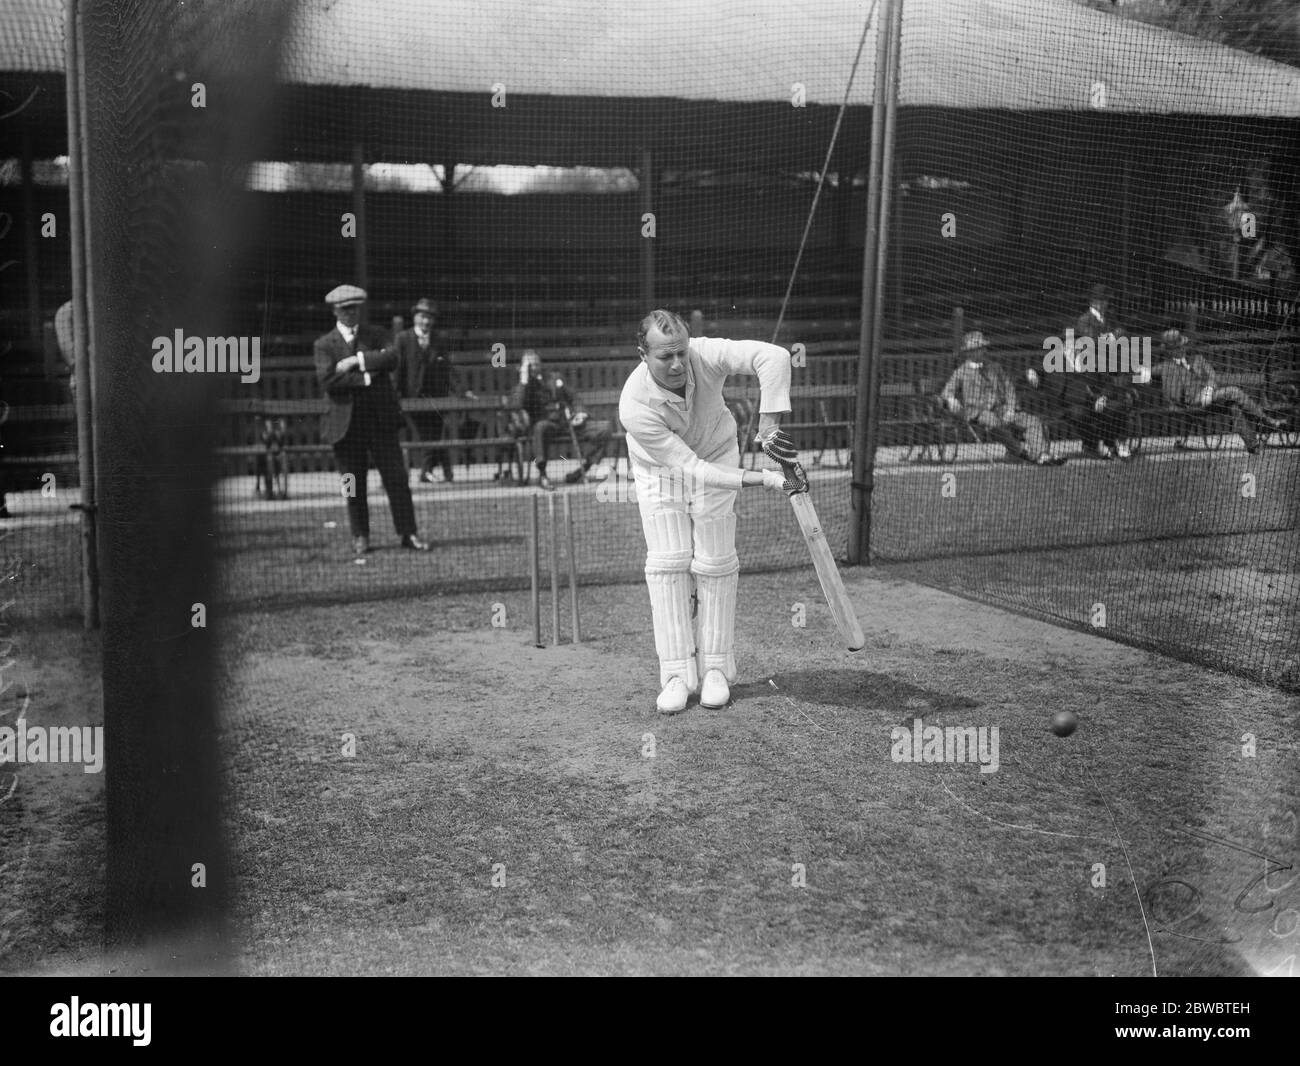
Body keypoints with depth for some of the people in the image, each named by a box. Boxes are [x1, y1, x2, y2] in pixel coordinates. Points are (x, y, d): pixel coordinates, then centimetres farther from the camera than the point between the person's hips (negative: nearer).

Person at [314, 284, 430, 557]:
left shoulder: (375, 335, 11)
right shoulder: (324, 345, 4)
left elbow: (391, 359, -8)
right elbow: (327, 379, -11)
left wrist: (356, 361, -14)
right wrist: (366, 376, -13)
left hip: (380, 419, 1)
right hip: (346, 423, -1)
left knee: (396, 478, 0)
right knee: (354, 483, 4)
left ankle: (408, 533, 6)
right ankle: (360, 537, 17)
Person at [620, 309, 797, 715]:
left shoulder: (705, 355, -34)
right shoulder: (635, 407, -37)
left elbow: (774, 356, -43)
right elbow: (691, 468, -36)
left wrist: (768, 426, -46)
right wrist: (760, 479, -42)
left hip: (715, 454, 1)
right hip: (659, 469, -1)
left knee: (714, 563, -1)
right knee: (667, 563, -9)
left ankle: (715, 668, 8)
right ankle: (677, 674, -3)